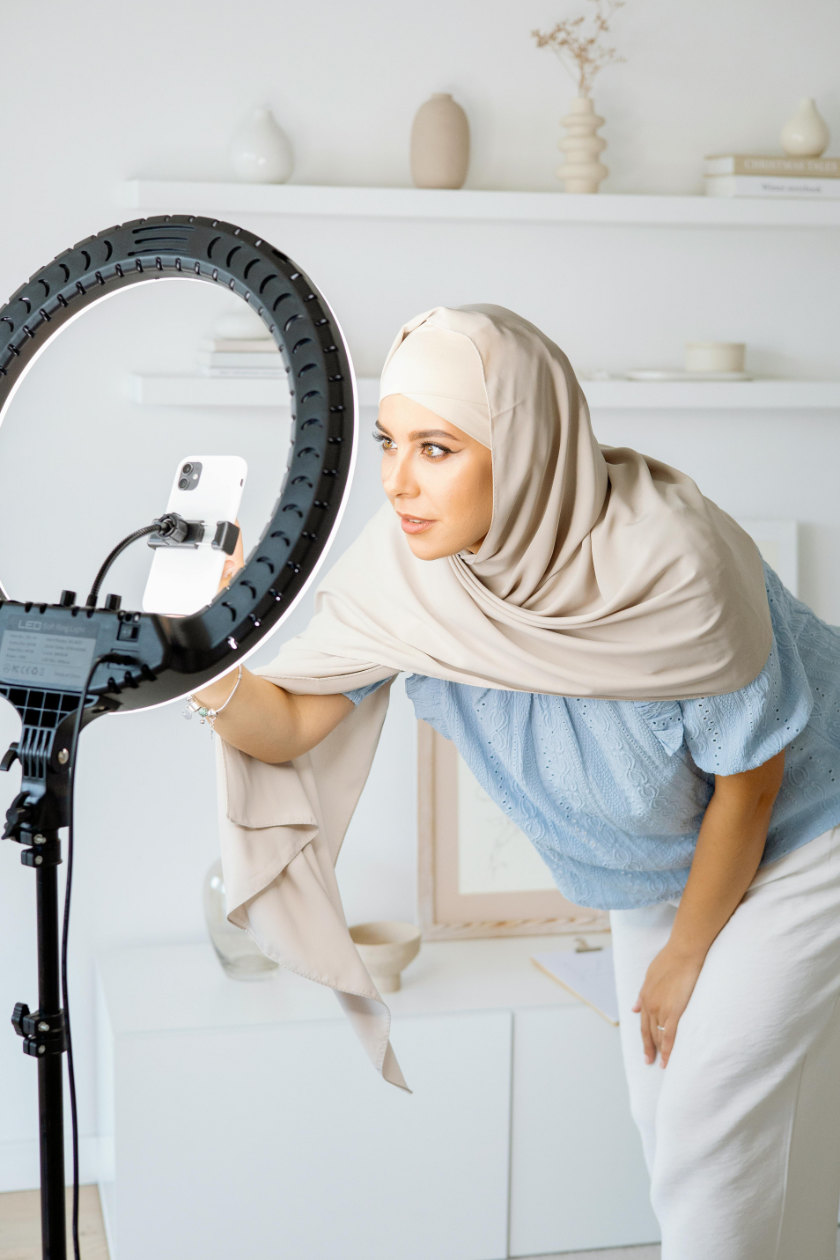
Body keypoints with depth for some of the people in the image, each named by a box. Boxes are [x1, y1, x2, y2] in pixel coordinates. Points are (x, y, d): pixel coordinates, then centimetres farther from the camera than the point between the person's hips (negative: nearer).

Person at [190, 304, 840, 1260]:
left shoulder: (675, 561, -37)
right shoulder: (404, 565, -22)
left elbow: (748, 782, -22)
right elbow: (290, 726, -16)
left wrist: (685, 956, -9)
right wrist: (210, 674, -38)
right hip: (661, 852, 6)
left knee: (717, 1145, -4)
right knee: (663, 1117, 17)